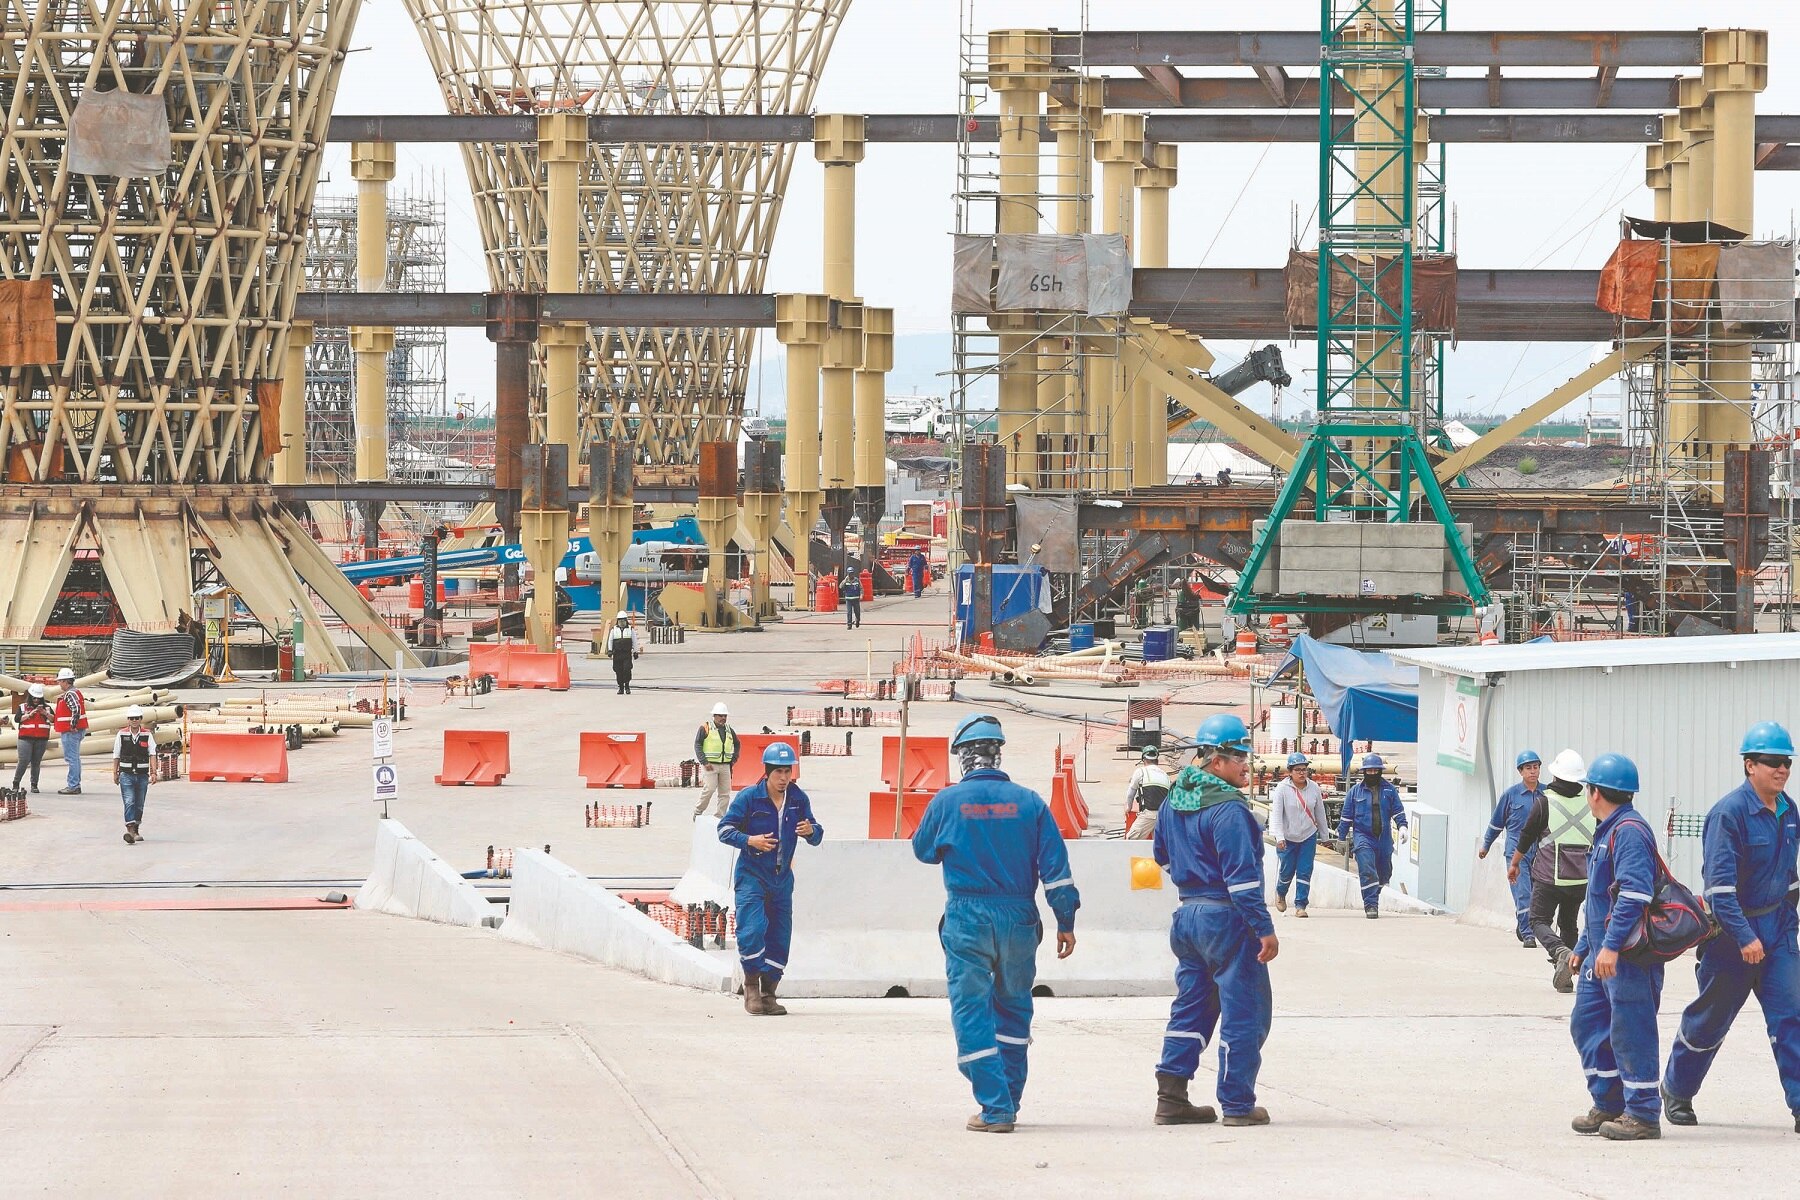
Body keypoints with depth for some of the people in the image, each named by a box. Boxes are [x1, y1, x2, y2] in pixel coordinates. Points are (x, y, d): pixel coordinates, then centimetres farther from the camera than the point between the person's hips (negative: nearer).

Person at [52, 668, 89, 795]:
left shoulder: (70, 694, -17)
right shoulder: (76, 692, 16)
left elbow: (76, 709, -29)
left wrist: (72, 725, -23)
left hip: (71, 732, -11)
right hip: (78, 730, 11)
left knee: (71, 759, -8)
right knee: (75, 758, 16)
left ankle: (73, 786, -8)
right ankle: (75, 785, 21)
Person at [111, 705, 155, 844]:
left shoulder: (147, 735, 1)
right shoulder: (122, 735, 1)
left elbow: (152, 754, -3)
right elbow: (116, 755, 8)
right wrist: (115, 773, 7)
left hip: (142, 775, 2)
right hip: (126, 774, -2)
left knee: (139, 805, 10)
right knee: (129, 802, -14)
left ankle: (136, 831, 24)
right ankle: (130, 831, -23)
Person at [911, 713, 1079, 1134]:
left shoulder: (947, 801, -4)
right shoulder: (1028, 802, 0)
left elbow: (922, 850, 13)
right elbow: (1055, 866, -1)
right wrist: (1066, 921, 4)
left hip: (967, 921, -2)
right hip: (1018, 918, 2)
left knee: (972, 1013, 2)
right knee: (1013, 1009, 18)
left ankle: (994, 1108, -6)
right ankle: (1008, 1102, 21)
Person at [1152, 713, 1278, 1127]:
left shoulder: (1175, 801, 10)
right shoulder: (1228, 809, -18)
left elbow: (1163, 855, 24)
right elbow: (1241, 875, -21)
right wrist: (1264, 929, -19)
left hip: (1188, 915, 9)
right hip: (1226, 918, -9)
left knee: (1191, 1006, 15)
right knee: (1245, 1011, -1)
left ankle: (1171, 1097, 12)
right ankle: (1238, 1104, 1)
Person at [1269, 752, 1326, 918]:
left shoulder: (1314, 788, -3)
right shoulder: (1282, 789, -14)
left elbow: (1319, 812, 9)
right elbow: (1276, 814, -19)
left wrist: (1323, 833, 17)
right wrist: (1279, 836, -29)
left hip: (1308, 836, 2)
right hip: (1287, 837, -2)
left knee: (1305, 872, -5)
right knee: (1287, 871, 6)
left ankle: (1300, 905, 0)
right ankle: (1280, 893, 37)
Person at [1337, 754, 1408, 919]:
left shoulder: (1389, 789, 8)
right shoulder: (1355, 791, 5)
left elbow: (1397, 811, 8)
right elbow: (1346, 815, 9)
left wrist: (1402, 825, -9)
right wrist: (1341, 836, 8)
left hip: (1384, 838, 3)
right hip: (1363, 837, -3)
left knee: (1384, 872, 11)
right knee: (1367, 871, -17)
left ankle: (1373, 897, 35)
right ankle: (1370, 905, -17)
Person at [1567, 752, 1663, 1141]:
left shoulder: (1629, 831, -15)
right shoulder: (1607, 831, 19)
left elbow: (1634, 893, -25)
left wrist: (1611, 945, -29)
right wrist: (1584, 946, 29)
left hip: (1628, 954, -11)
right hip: (1603, 952, 11)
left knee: (1630, 1031, -7)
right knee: (1587, 1022, 13)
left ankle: (1642, 1115, -2)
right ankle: (1609, 1105, 20)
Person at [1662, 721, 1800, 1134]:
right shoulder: (1729, 813, -18)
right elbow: (1720, 884, -23)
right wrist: (1744, 937, -27)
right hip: (1733, 934, -5)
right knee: (1710, 1019, 10)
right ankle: (1677, 1091, 30)